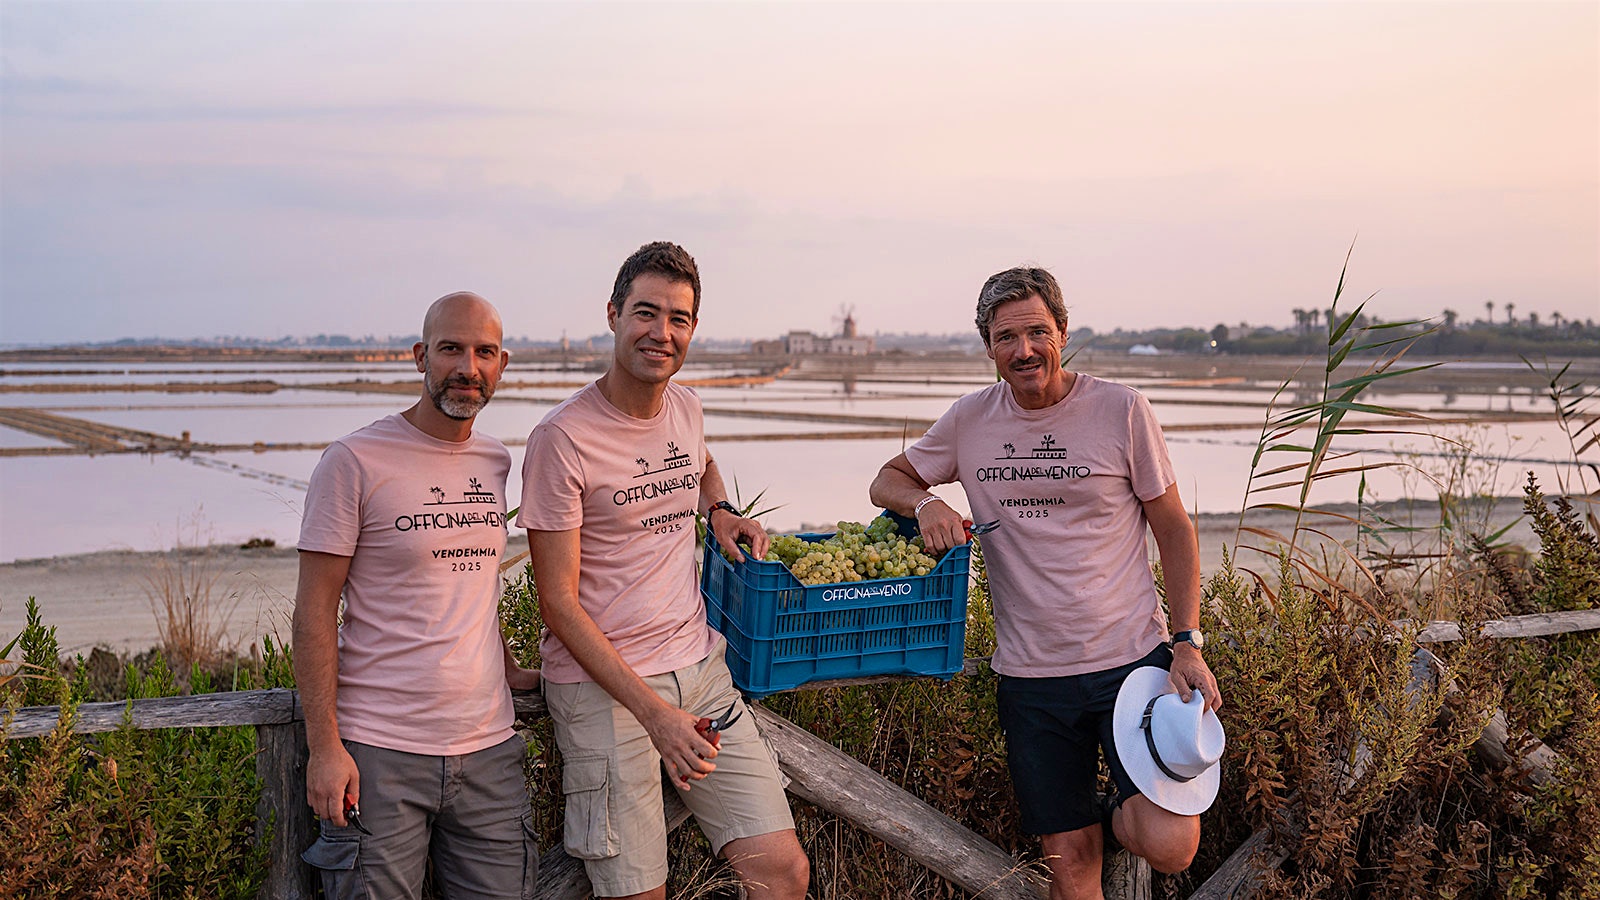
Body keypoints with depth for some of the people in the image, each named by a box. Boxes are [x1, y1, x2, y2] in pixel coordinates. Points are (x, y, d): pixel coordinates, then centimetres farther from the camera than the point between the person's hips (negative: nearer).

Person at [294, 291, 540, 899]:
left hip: (488, 749, 5)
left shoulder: (497, 463, 10)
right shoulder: (356, 461, -8)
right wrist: (324, 747, -12)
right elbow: (314, 611, -8)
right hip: (380, 756, -5)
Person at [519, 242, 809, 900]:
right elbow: (559, 604, -13)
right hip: (600, 685, -5)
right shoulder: (562, 437, -13)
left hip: (700, 667, 6)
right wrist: (653, 710, -20)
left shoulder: (685, 406, 7)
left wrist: (719, 511, 10)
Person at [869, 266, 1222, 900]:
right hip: (1029, 676, 2)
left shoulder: (1120, 411, -3)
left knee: (1169, 846, -14)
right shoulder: (971, 421, 4)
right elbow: (887, 481, 15)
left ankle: (1121, 819, 16)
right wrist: (925, 502, -8)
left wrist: (1188, 642, -5)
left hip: (1132, 658, -2)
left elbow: (1174, 530, 3)